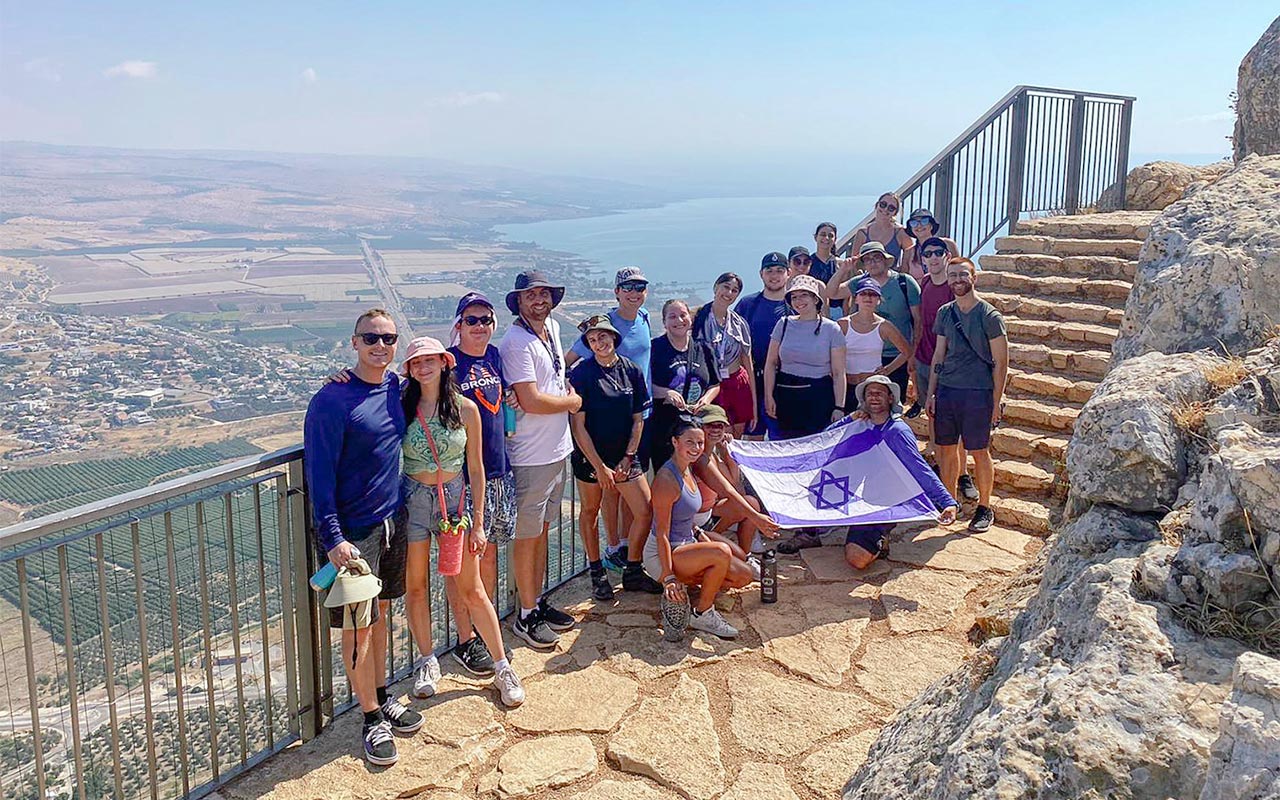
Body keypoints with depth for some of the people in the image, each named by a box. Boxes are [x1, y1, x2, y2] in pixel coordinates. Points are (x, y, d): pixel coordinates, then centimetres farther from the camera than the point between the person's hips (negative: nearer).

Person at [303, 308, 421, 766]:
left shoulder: (396, 386, 4)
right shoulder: (332, 400, -17)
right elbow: (320, 472, -17)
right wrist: (332, 538, -21)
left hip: (392, 522, 7)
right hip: (352, 531, -6)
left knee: (381, 613, 19)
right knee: (359, 625, 4)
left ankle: (383, 698, 34)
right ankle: (372, 719, 17)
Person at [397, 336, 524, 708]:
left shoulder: (465, 409, -4)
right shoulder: (402, 408, -3)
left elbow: (476, 468, 1)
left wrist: (478, 523, 0)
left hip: (454, 497, -1)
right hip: (413, 499, 1)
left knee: (471, 590, 4)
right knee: (415, 586, 9)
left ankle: (502, 667, 15)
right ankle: (427, 661, 30)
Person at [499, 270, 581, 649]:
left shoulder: (552, 328, 9)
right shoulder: (517, 341, -18)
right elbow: (531, 401, -23)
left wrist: (567, 390, 10)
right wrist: (571, 401, -8)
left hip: (558, 449, 9)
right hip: (531, 456, -8)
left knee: (542, 530, 17)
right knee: (527, 536, 2)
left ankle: (538, 601, 29)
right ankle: (526, 616, 13)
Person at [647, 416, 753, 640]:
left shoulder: (688, 469, 5)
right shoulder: (666, 479, -23)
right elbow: (662, 533, -23)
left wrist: (699, 534, 7)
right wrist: (668, 577, -27)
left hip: (685, 544, 9)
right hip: (661, 556, -9)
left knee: (744, 576, 0)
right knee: (721, 552, -32)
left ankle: (685, 583, 10)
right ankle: (702, 615, -13)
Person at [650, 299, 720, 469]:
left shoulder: (703, 349, 11)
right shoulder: (655, 348, -2)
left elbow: (715, 385, 16)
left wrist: (706, 399, -3)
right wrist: (666, 393, -19)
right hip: (663, 427, -3)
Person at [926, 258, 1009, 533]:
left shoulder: (989, 316, -6)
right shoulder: (945, 313, 10)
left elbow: (1001, 362, -5)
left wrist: (996, 402, -9)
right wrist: (931, 393, 10)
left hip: (977, 392, -5)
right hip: (946, 389, 5)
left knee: (979, 452, 2)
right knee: (947, 449, 9)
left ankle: (984, 507, 17)